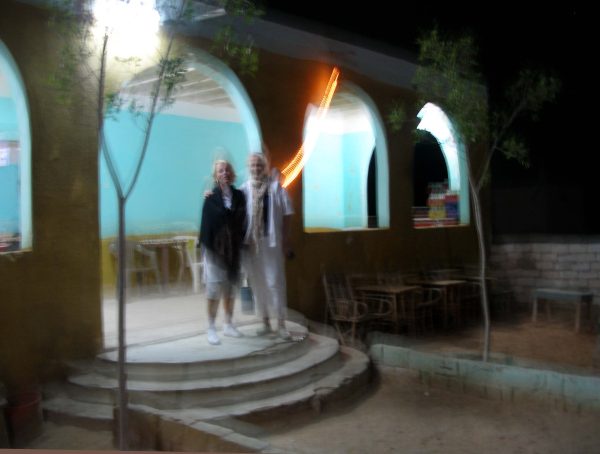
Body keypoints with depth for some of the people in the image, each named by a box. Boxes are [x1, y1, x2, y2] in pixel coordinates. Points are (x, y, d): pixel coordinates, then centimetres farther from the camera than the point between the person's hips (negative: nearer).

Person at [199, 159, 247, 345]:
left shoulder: (239, 195, 5)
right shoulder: (211, 197, -5)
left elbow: (243, 221, 7)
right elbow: (206, 223, -6)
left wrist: (241, 244, 2)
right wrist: (206, 246, -11)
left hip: (234, 248, 4)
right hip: (215, 247, -4)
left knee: (230, 287, 11)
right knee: (214, 287, -4)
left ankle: (228, 325, 23)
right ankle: (211, 329, 6)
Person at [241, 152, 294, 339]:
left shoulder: (276, 188, -4)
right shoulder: (243, 190, 2)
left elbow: (286, 216, -3)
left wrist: (286, 242, -4)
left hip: (271, 241, -3)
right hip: (250, 242, 3)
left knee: (275, 282, -1)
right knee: (257, 283, 10)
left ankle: (281, 324, 8)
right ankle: (265, 322, 22)